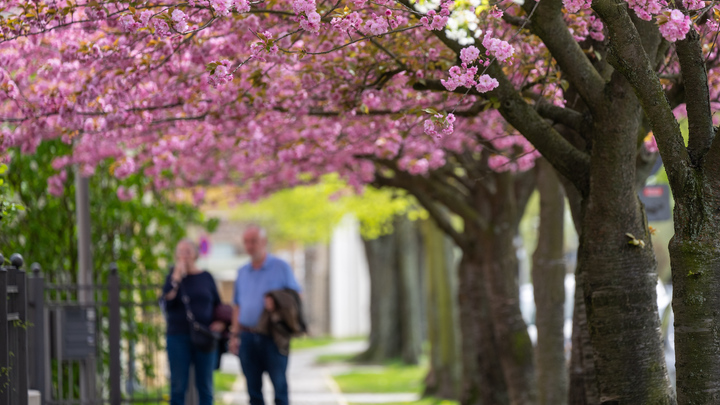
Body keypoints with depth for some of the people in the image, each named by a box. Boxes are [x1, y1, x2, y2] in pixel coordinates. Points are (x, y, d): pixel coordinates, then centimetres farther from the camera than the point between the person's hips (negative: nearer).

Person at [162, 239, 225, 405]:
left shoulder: (206, 277, 9)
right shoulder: (174, 275, 4)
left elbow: (217, 305, 16)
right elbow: (168, 299, -13)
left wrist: (220, 323, 0)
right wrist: (177, 276, -17)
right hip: (178, 336, -1)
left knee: (205, 385, 3)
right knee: (178, 386, -2)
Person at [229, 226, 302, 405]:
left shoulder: (281, 267, 3)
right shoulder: (242, 272, 16)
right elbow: (237, 306, 19)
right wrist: (235, 335, 11)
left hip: (273, 337, -4)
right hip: (247, 336, 4)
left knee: (279, 385, -4)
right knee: (253, 388, 4)